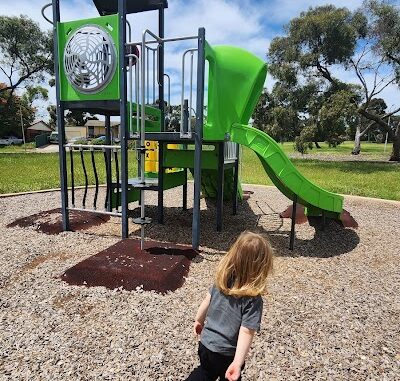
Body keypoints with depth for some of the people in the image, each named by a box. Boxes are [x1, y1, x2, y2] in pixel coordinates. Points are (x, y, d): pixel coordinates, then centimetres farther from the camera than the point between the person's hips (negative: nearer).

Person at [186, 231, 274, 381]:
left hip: (205, 342, 4)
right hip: (225, 354, -4)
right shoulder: (253, 299, -26)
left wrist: (199, 320, 16)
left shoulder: (223, 279, -12)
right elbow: (246, 332, -27)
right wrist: (238, 363, -23)